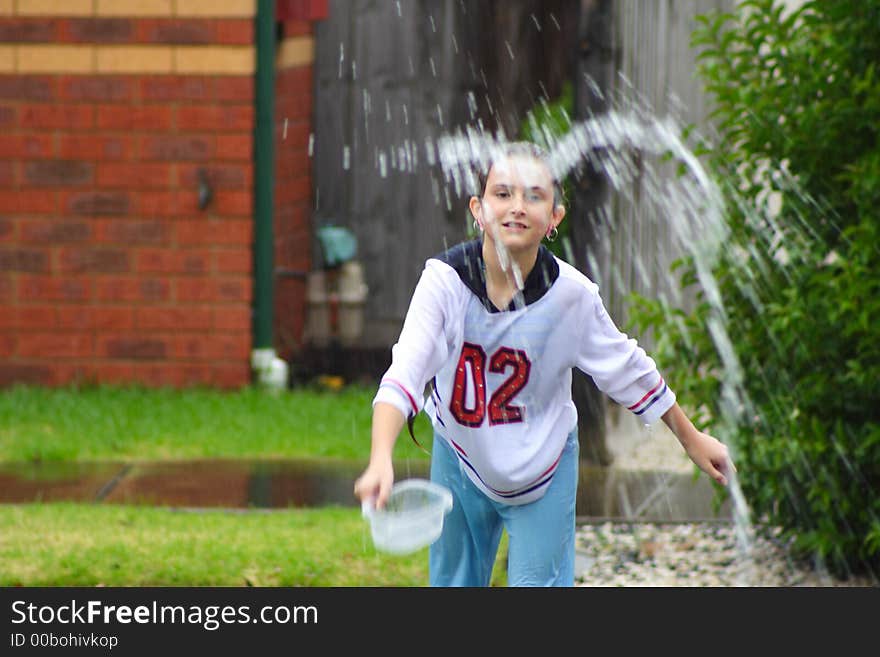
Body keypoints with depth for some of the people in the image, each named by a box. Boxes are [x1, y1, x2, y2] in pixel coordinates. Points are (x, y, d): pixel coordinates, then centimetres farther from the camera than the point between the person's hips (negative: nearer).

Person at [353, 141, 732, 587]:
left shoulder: (571, 294, -19)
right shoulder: (445, 279, -23)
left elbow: (629, 373, -3)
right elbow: (404, 374, -33)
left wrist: (691, 439, 8)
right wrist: (380, 461, -49)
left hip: (544, 466, -1)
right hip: (461, 458, 1)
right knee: (453, 583, 13)